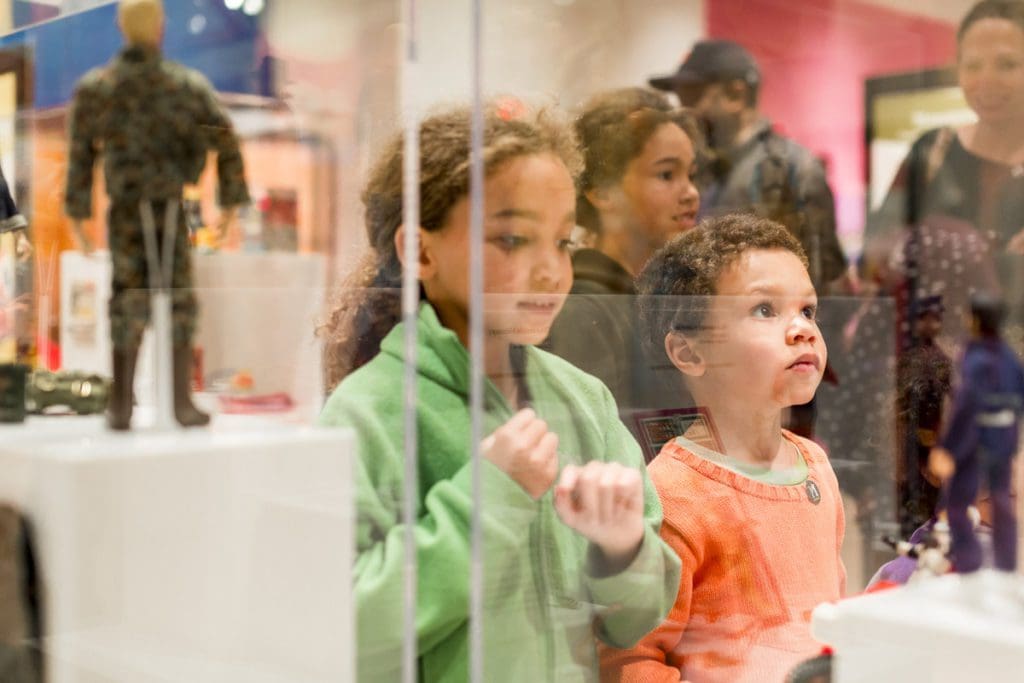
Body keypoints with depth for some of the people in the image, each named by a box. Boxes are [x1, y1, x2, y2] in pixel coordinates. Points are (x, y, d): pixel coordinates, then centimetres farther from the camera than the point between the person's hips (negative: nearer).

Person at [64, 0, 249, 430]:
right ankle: (182, 402, 11)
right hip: (173, 210, -2)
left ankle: (121, 406, 11)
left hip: (124, 212, 2)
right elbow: (226, 142, -4)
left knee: (128, 302, 10)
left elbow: (80, 156, 2)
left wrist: (77, 215, 9)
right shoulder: (188, 84, -1)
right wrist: (231, 201, 2)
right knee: (179, 301, 8)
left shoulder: (93, 88, 2)